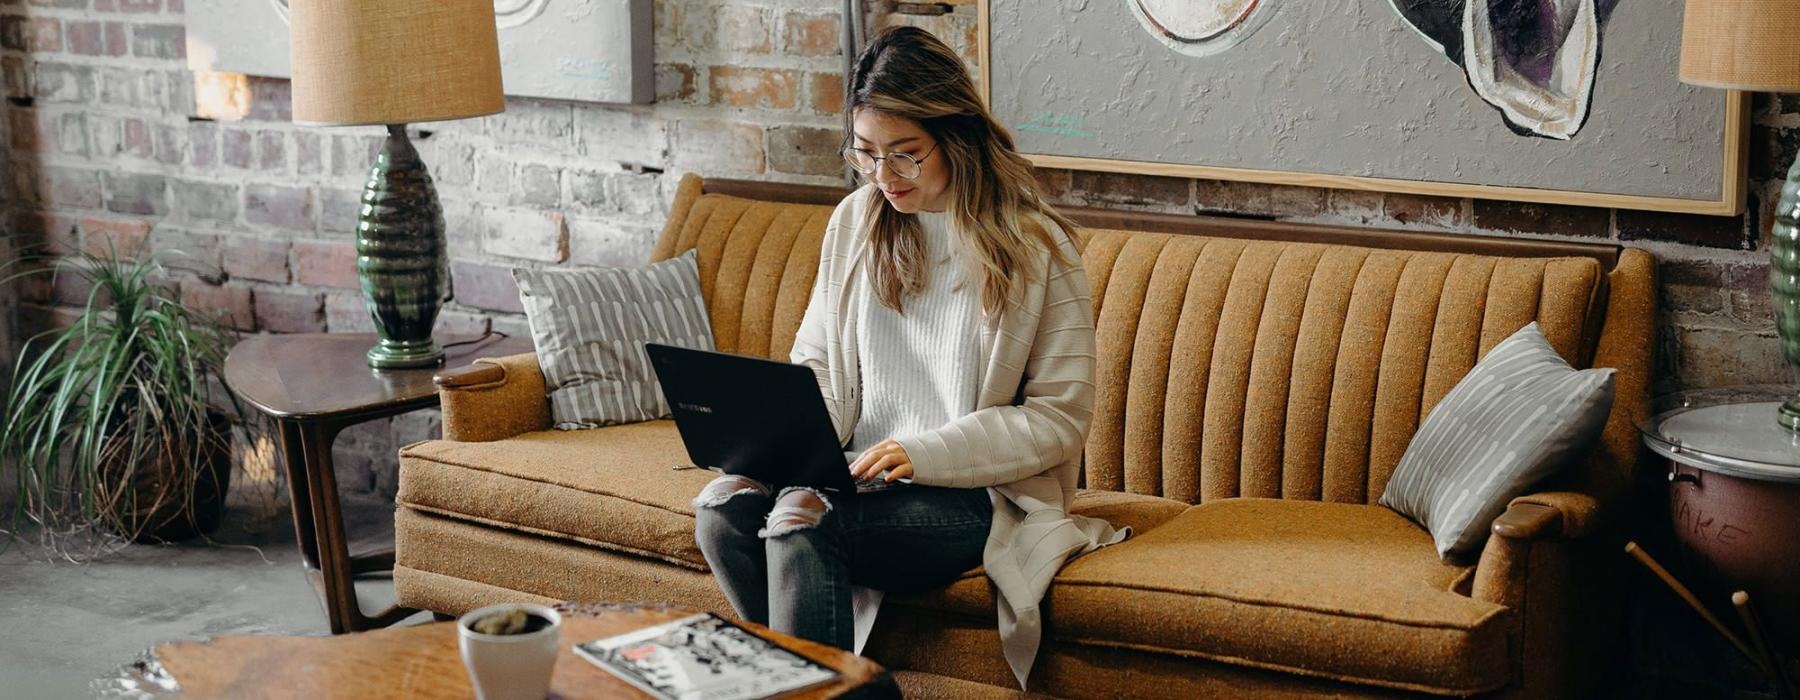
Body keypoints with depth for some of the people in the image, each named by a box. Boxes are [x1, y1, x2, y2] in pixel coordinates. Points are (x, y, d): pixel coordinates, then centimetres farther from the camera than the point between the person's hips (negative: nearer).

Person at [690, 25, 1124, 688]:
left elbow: (1061, 416, -8)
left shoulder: (1035, 246, -6)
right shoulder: (855, 221, 9)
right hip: (860, 476, 5)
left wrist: (924, 453, -19)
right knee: (721, 504, -24)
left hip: (975, 493, -5)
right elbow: (815, 363, 17)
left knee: (799, 519, -31)